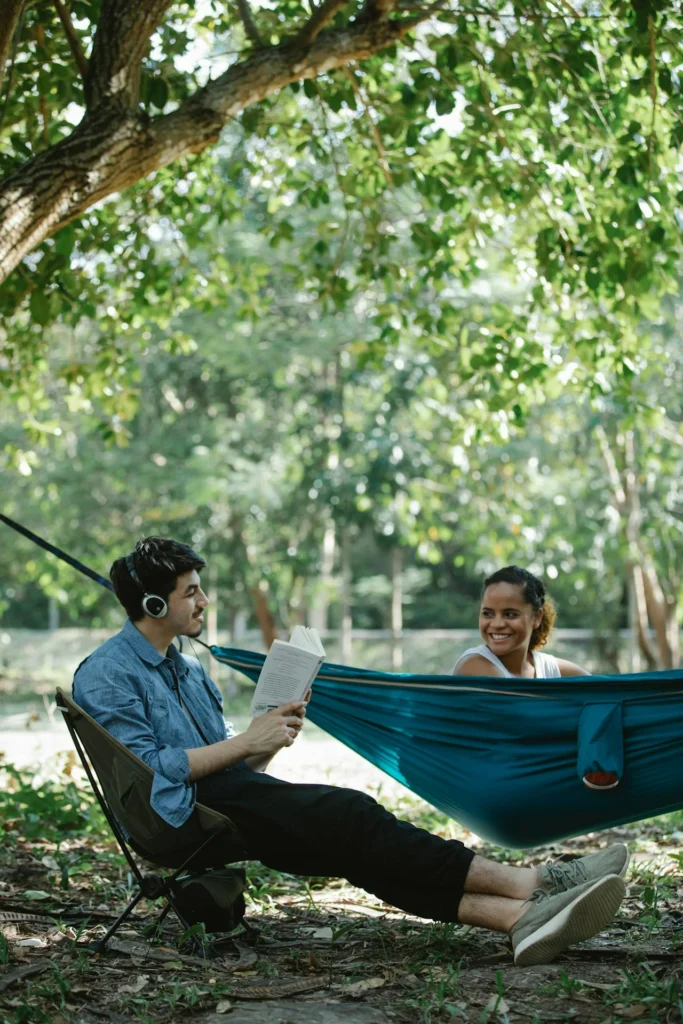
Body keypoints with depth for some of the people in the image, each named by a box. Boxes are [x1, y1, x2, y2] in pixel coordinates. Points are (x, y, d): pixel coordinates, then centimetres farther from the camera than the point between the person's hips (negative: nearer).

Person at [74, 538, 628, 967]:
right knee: (343, 813, -25)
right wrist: (245, 743, -13)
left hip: (228, 798, 8)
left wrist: (271, 740, 0)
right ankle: (526, 884, -30)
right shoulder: (105, 675, -3)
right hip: (178, 814, -8)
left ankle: (520, 917, -35)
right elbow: (144, 767, -16)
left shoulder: (188, 669, 23)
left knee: (354, 845, -18)